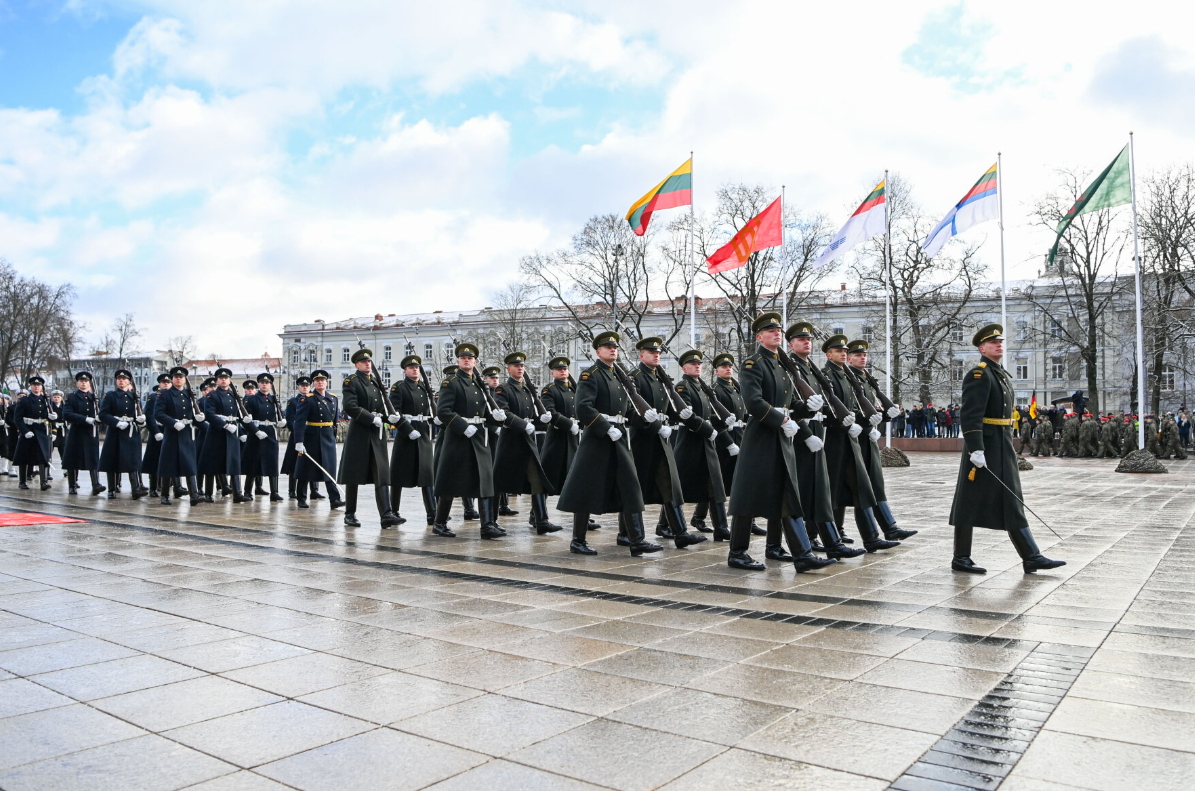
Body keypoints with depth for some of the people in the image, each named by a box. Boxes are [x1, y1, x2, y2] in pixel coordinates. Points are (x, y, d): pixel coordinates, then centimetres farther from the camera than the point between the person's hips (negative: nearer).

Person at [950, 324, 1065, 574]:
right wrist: (975, 449, -28)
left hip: (1004, 448, 10)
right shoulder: (978, 375, -13)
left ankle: (1032, 558, 13)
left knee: (1012, 502, 10)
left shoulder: (1003, 375, 17)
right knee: (971, 502, -1)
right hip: (983, 448, -10)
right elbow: (971, 415, -21)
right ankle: (961, 559, 8)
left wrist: (1008, 445, 22)